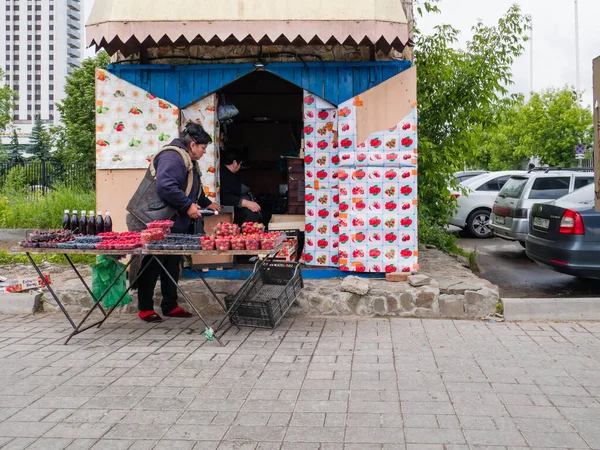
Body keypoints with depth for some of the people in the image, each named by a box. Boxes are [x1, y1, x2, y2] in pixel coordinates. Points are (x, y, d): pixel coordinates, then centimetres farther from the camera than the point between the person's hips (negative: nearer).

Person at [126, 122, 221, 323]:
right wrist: (188, 205, -24)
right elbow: (165, 186, -30)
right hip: (153, 223, -11)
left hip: (174, 224, 11)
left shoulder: (188, 162, 19)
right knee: (152, 265, -2)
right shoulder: (172, 157, -17)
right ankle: (144, 308, 9)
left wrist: (206, 203, 36)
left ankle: (170, 306, 23)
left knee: (172, 265, 14)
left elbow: (193, 191, 35)